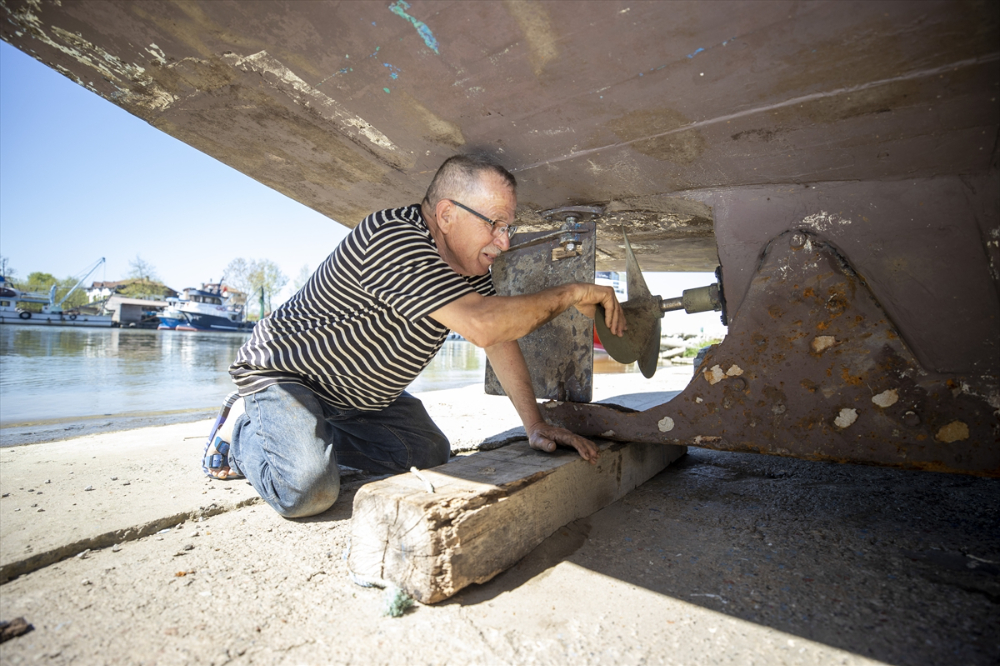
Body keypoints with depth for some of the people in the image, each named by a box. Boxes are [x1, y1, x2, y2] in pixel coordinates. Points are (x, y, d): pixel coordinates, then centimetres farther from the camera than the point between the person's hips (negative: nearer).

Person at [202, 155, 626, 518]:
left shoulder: (471, 261, -4)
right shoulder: (392, 238, -33)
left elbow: (500, 339, -4)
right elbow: (481, 325, -43)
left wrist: (535, 425, -10)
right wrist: (571, 294, -31)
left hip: (365, 396, 8)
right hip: (284, 371, -8)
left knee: (432, 456, 2)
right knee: (307, 489, -26)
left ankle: (314, 435, 16)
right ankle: (243, 423, 6)